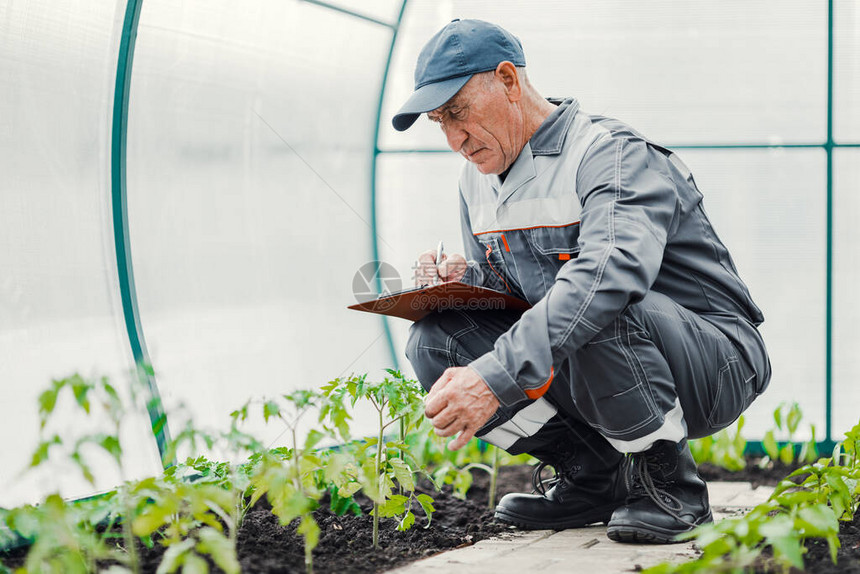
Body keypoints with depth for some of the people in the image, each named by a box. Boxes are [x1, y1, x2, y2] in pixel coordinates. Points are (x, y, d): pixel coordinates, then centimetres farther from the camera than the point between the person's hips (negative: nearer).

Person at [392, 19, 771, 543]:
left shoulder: (611, 153, -19)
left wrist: (497, 375, -48)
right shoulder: (479, 180, 8)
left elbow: (612, 273, -39)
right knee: (434, 340, -9)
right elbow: (510, 289, 20)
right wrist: (466, 279, -7)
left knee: (598, 312, -39)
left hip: (717, 366, -8)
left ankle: (668, 480, -14)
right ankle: (596, 477, -2)